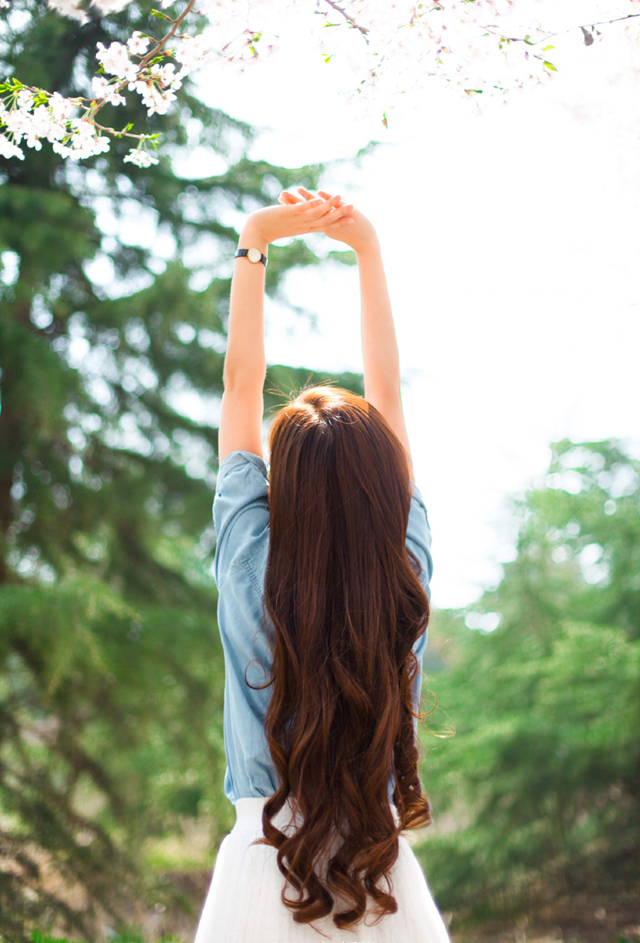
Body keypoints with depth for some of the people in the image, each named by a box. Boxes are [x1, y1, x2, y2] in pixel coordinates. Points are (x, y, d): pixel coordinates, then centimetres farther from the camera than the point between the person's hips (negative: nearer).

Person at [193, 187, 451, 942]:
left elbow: (241, 383, -5)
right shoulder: (408, 574, -11)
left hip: (264, 868, 0)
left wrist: (254, 243, 4)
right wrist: (367, 249, 6)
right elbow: (386, 392, -1)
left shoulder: (253, 569, -14)